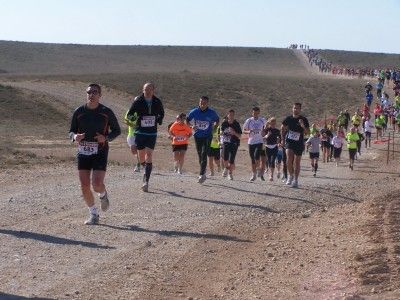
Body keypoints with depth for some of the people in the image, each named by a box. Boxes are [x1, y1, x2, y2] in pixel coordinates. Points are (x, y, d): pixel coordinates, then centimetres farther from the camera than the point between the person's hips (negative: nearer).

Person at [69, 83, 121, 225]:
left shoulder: (106, 112, -4)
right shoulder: (79, 112, 1)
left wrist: (106, 138, -13)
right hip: (83, 152, 3)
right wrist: (75, 136, -14)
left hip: (100, 153, -2)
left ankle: (103, 195, 22)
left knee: (97, 184, -16)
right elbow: (71, 131, 10)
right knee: (84, 187, -1)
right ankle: (93, 214, 17)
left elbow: (117, 130, 6)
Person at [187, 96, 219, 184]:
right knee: (200, 156, 12)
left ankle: (201, 175, -17)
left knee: (204, 155, -16)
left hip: (207, 136, -3)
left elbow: (217, 120, 10)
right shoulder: (194, 112, -7)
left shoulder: (212, 113, -10)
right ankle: (203, 174, 28)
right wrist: (191, 126, -12)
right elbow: (187, 120, 7)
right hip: (197, 136, 3)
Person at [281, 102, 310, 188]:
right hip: (289, 142, 1)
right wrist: (283, 138, 12)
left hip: (299, 143, -1)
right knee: (289, 159, -19)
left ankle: (295, 180, 14)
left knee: (297, 162, 3)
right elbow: (283, 128, 17)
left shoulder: (303, 120, -5)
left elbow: (307, 132, -9)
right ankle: (291, 175, 4)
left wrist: (303, 126, -27)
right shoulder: (288, 118, 2)